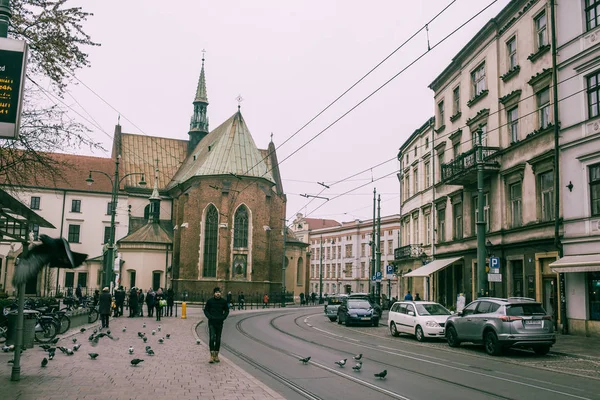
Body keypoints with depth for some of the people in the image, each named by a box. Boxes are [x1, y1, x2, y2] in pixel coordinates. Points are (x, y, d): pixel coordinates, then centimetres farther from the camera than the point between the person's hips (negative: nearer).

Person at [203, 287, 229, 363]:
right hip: (211, 323, -2)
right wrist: (209, 317, -10)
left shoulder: (223, 301, 3)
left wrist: (223, 317, -4)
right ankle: (212, 355, -9)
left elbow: (227, 310, 12)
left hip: (219, 323, 2)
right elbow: (206, 310, 5)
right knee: (212, 338, -12)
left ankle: (216, 355, 17)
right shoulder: (210, 301, -2)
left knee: (218, 339, 7)